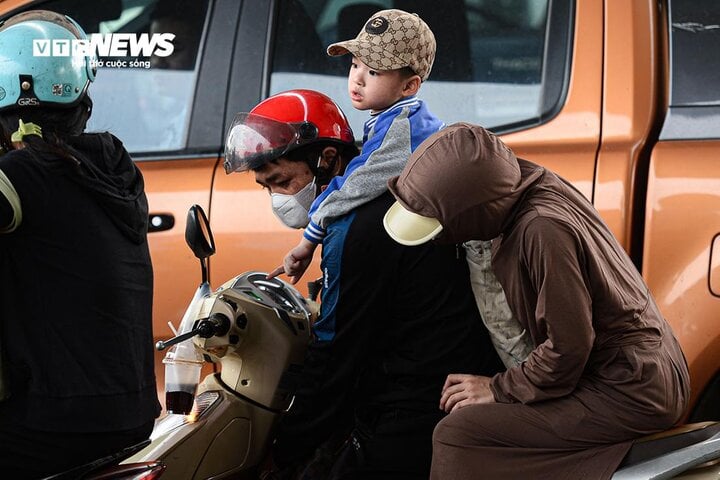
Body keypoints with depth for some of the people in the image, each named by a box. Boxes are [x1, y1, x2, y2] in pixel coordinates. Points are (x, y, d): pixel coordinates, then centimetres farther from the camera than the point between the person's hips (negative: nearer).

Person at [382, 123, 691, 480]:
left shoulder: (545, 229, -27)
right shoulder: (524, 182, 0)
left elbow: (567, 349, -22)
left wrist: (498, 389, -9)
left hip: (629, 394, -10)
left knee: (456, 435, -16)